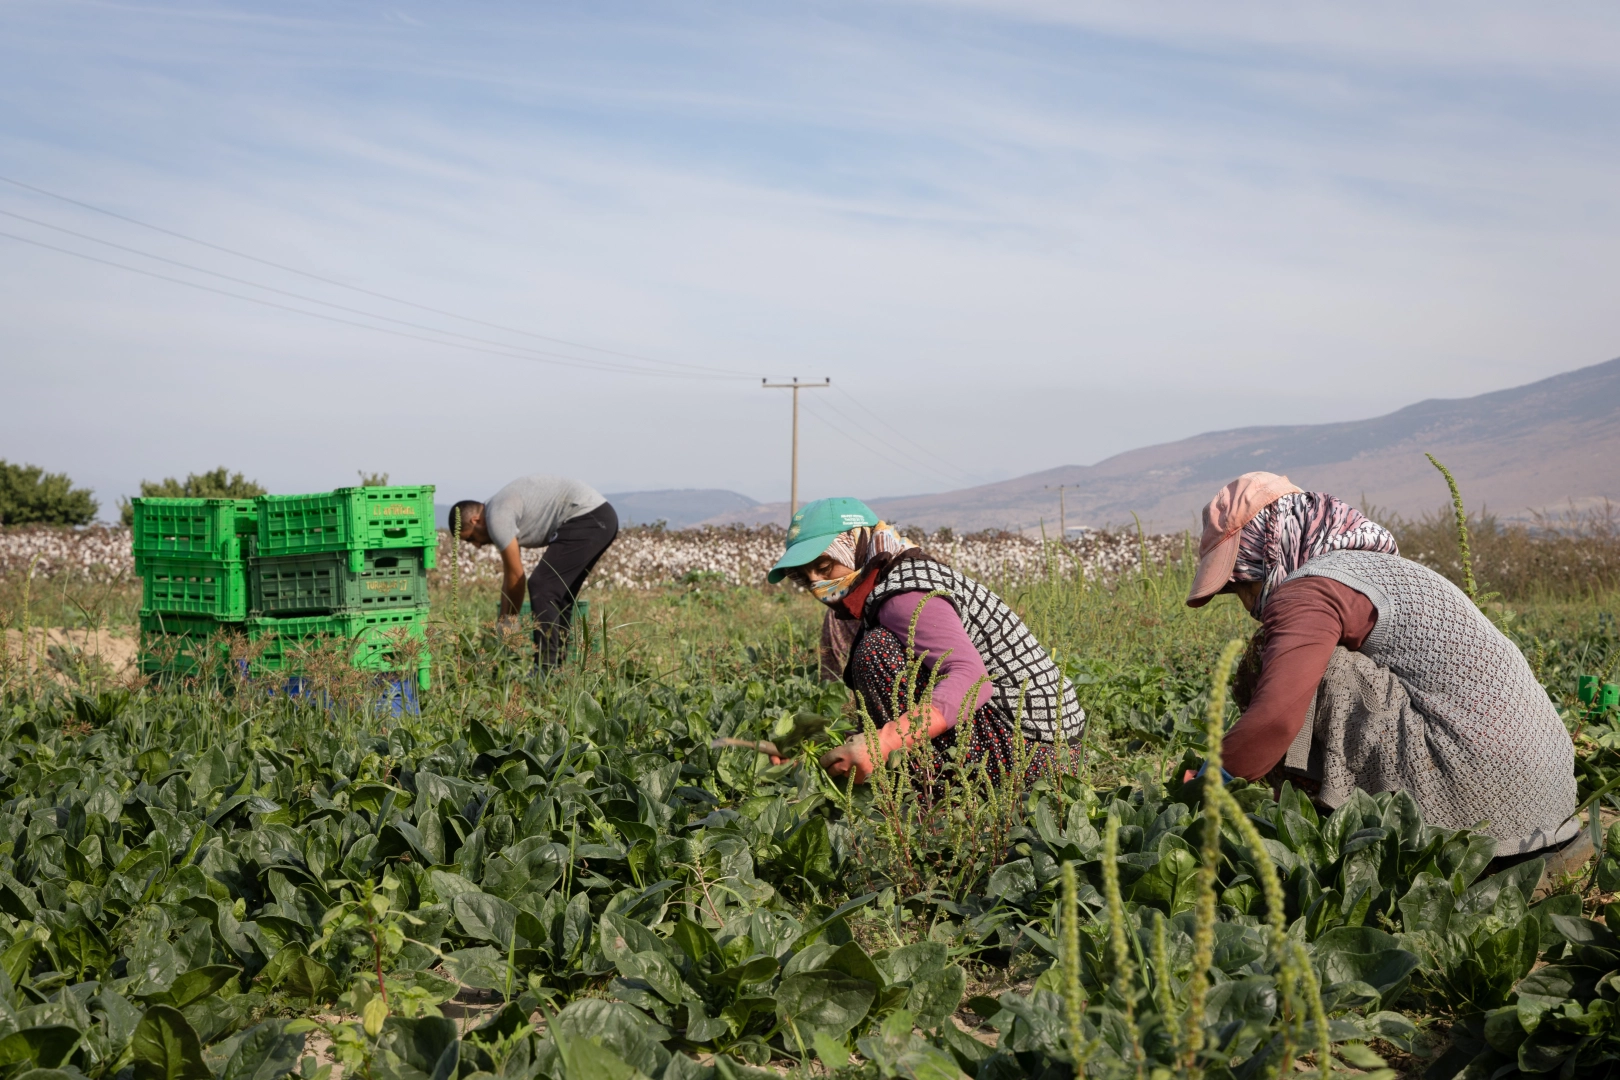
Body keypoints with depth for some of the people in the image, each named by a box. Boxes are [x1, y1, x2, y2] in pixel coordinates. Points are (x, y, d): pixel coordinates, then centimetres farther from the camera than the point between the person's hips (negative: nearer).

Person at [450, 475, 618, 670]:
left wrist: (508, 623, 12)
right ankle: (559, 663, 16)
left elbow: (516, 578, -2)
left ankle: (547, 668, -13)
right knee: (558, 592, 17)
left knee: (542, 587, -11)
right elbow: (510, 578, 26)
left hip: (586, 518, -11)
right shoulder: (501, 507, 22)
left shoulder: (496, 518, -9)